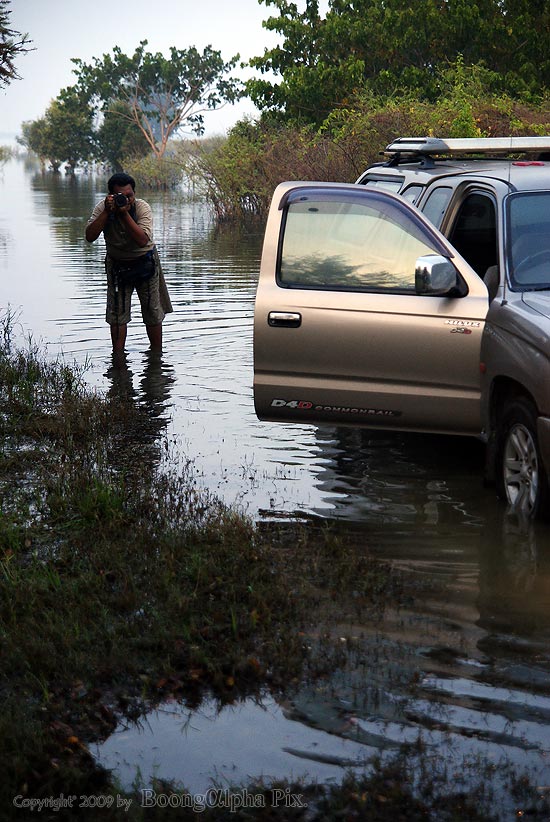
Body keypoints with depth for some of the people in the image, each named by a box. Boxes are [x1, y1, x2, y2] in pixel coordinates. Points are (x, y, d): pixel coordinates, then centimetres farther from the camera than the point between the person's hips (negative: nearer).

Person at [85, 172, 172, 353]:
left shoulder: (142, 207, -22)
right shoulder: (102, 208, -16)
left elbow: (142, 240, -35)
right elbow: (90, 236, -28)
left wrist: (125, 213, -39)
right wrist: (107, 212, -35)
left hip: (145, 261, -1)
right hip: (117, 264, 1)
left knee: (153, 311, 5)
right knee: (117, 313, -2)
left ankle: (157, 354, 19)